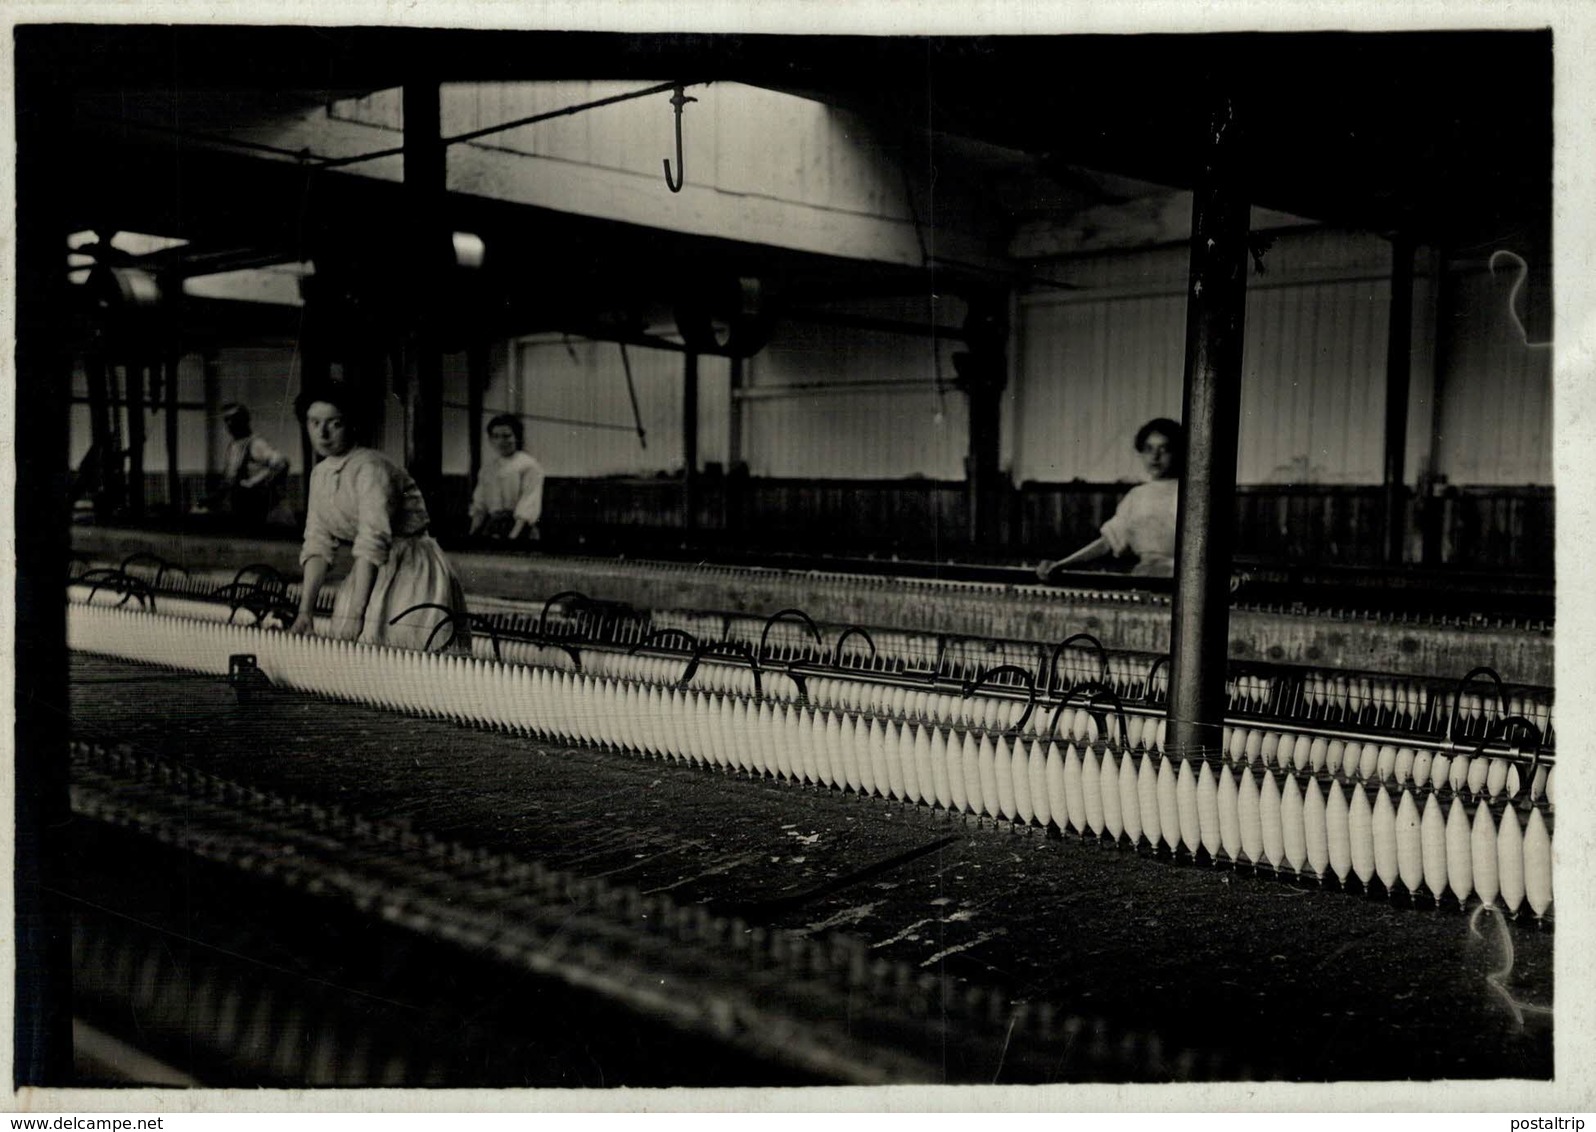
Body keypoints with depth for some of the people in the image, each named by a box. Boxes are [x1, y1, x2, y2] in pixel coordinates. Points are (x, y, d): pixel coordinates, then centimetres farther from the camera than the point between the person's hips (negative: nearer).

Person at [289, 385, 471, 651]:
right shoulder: (320, 475, 8)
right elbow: (318, 546, 7)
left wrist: (355, 614, -29)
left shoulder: (369, 468, -17)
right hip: (373, 572, 8)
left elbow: (373, 542, -25)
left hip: (413, 572, -7)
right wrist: (305, 612, -1)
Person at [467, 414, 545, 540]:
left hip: (519, 526, -5)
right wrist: (471, 534, 4)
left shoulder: (529, 466, -1)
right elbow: (479, 506, 17)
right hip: (491, 528, 5)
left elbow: (528, 506, -9)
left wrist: (513, 536, -19)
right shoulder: (487, 469, 17)